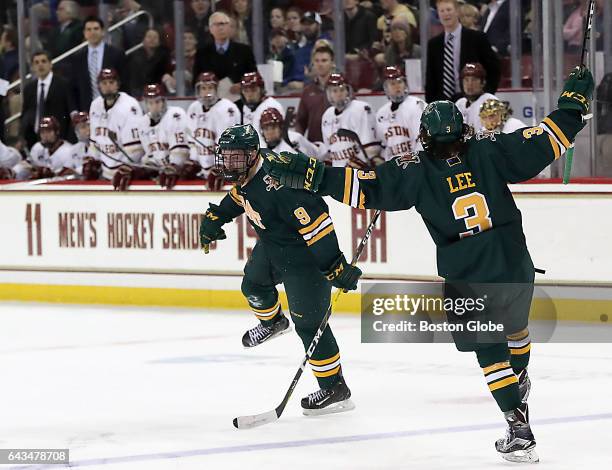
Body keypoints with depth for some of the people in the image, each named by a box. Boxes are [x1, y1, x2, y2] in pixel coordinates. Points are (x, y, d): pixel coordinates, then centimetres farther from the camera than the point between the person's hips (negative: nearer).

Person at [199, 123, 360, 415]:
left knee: (308, 322, -11)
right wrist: (214, 218, 22)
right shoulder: (246, 172, -6)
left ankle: (335, 389, -5)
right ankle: (272, 322, 63)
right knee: (254, 284, 31)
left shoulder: (276, 181, -36)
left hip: (305, 251, -10)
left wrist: (334, 266, -36)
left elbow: (316, 219, -37)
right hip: (272, 243, 10)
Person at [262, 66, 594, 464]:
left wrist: (312, 175, -6)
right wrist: (575, 99, 14)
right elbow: (547, 141, 1)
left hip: (466, 281, -3)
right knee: (515, 327, 30)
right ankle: (520, 382, 57)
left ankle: (519, 428, -1)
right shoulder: (490, 152, -1)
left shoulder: (416, 171, -5)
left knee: (490, 351, 9)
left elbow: (365, 187, -9)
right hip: (516, 271, 3)